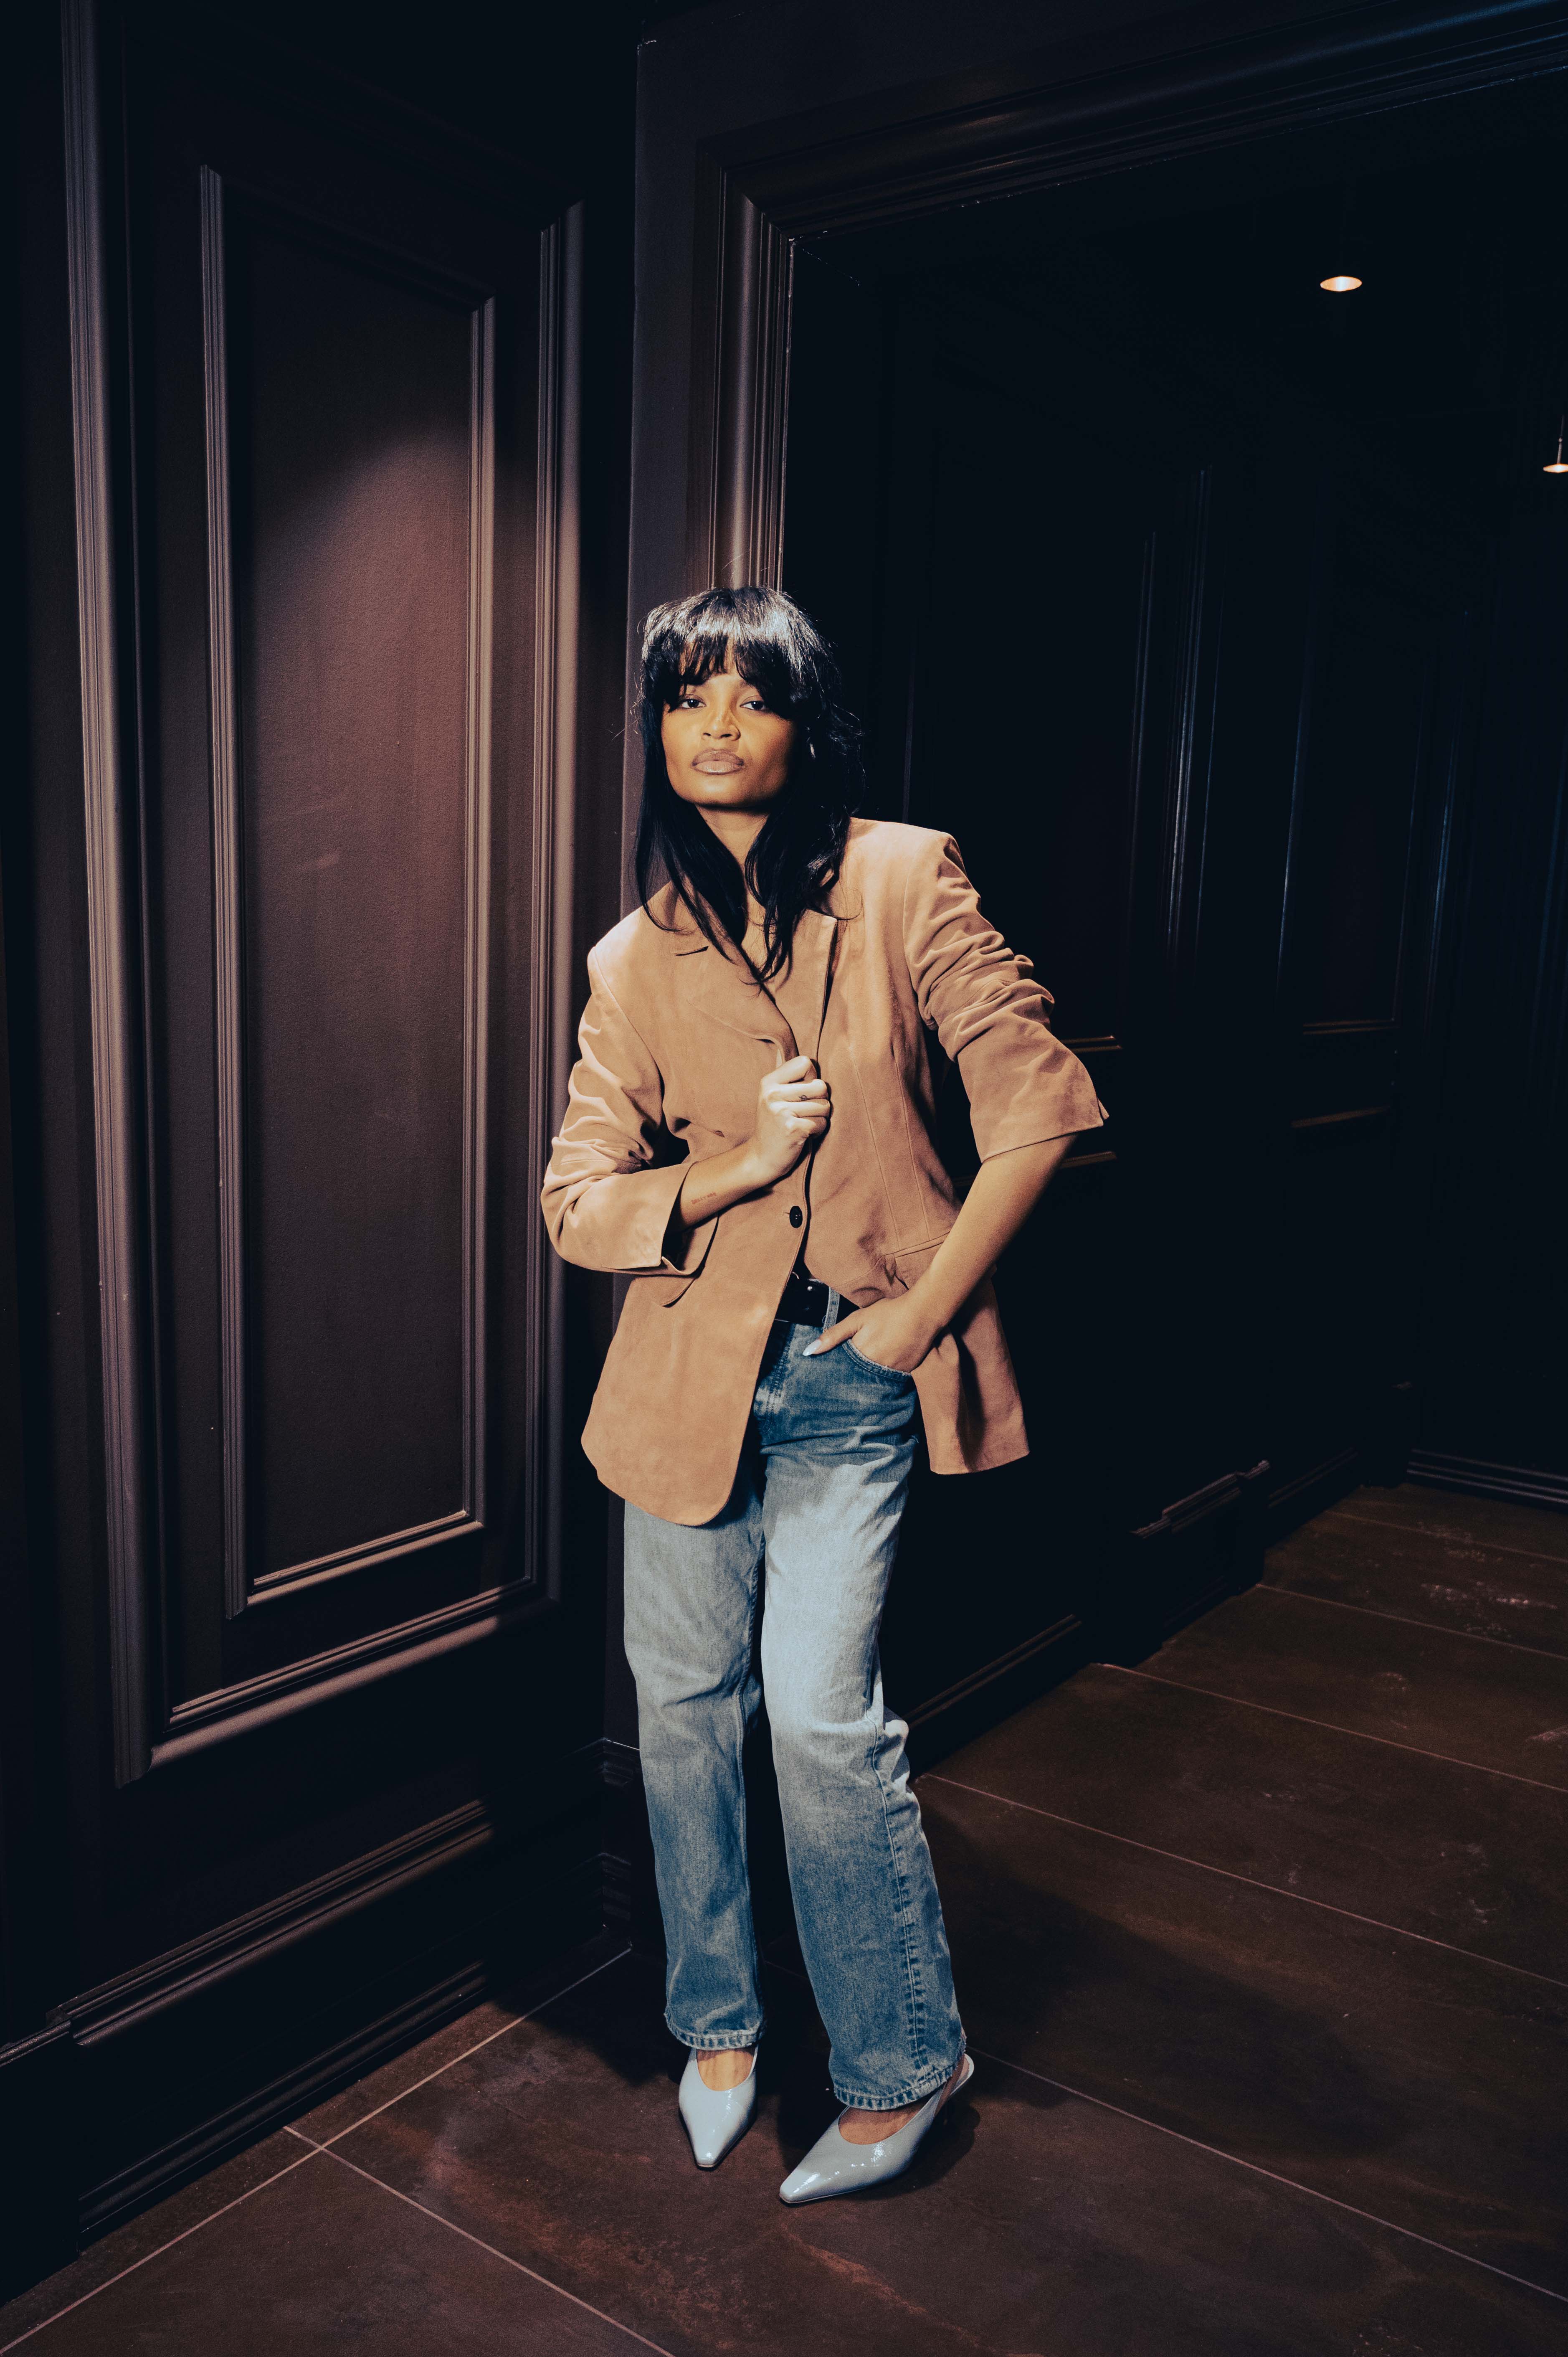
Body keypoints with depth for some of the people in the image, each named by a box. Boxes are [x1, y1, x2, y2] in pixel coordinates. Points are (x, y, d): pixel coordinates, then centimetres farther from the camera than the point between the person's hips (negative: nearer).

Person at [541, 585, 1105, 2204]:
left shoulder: (904, 882, -6)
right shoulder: (635, 959, 2)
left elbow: (1037, 1105, -8)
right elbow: (577, 1203, 0)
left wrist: (926, 1307, -8)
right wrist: (739, 1166, -16)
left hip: (852, 1380, -3)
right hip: (691, 1366, 3)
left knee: (822, 1717, -7)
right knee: (682, 1705, 12)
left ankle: (903, 2065, 19)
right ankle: (718, 2022, 37)